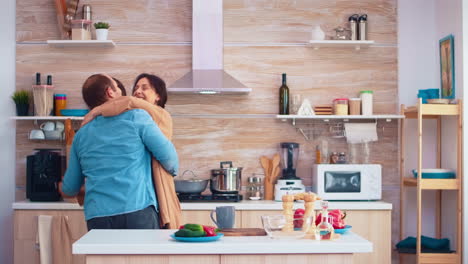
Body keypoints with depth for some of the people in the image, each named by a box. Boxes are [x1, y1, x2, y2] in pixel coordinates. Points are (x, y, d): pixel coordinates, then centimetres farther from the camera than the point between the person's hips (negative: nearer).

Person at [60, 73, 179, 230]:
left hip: (97, 218, 4)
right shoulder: (136, 117, 3)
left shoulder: (81, 135, 17)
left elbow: (69, 189, 23)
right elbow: (166, 154, -1)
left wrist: (61, 186, 47)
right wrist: (173, 171, 21)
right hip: (138, 211, -4)